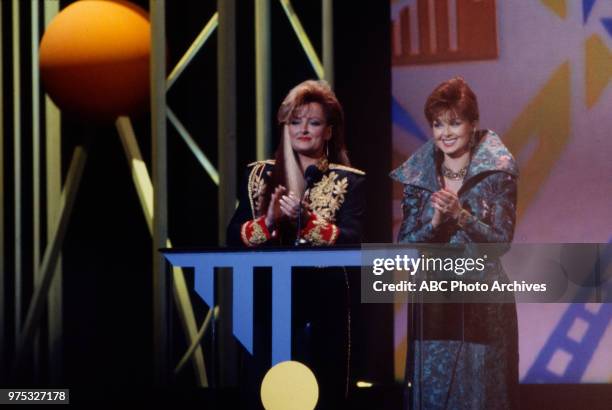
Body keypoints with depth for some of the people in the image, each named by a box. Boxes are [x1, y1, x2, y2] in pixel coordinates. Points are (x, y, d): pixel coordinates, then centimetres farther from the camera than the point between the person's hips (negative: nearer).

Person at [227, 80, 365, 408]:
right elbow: (233, 237, 3)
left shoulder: (348, 182, 4)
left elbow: (352, 241, -9)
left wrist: (306, 220, -22)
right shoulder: (259, 175, 11)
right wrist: (268, 222, -15)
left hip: (322, 304, -2)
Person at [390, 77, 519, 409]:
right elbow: (404, 245, 3)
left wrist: (461, 215, -19)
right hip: (432, 299, 2)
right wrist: (434, 222, -14)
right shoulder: (417, 176, 6)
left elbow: (502, 241, -7)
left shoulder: (497, 171, -2)